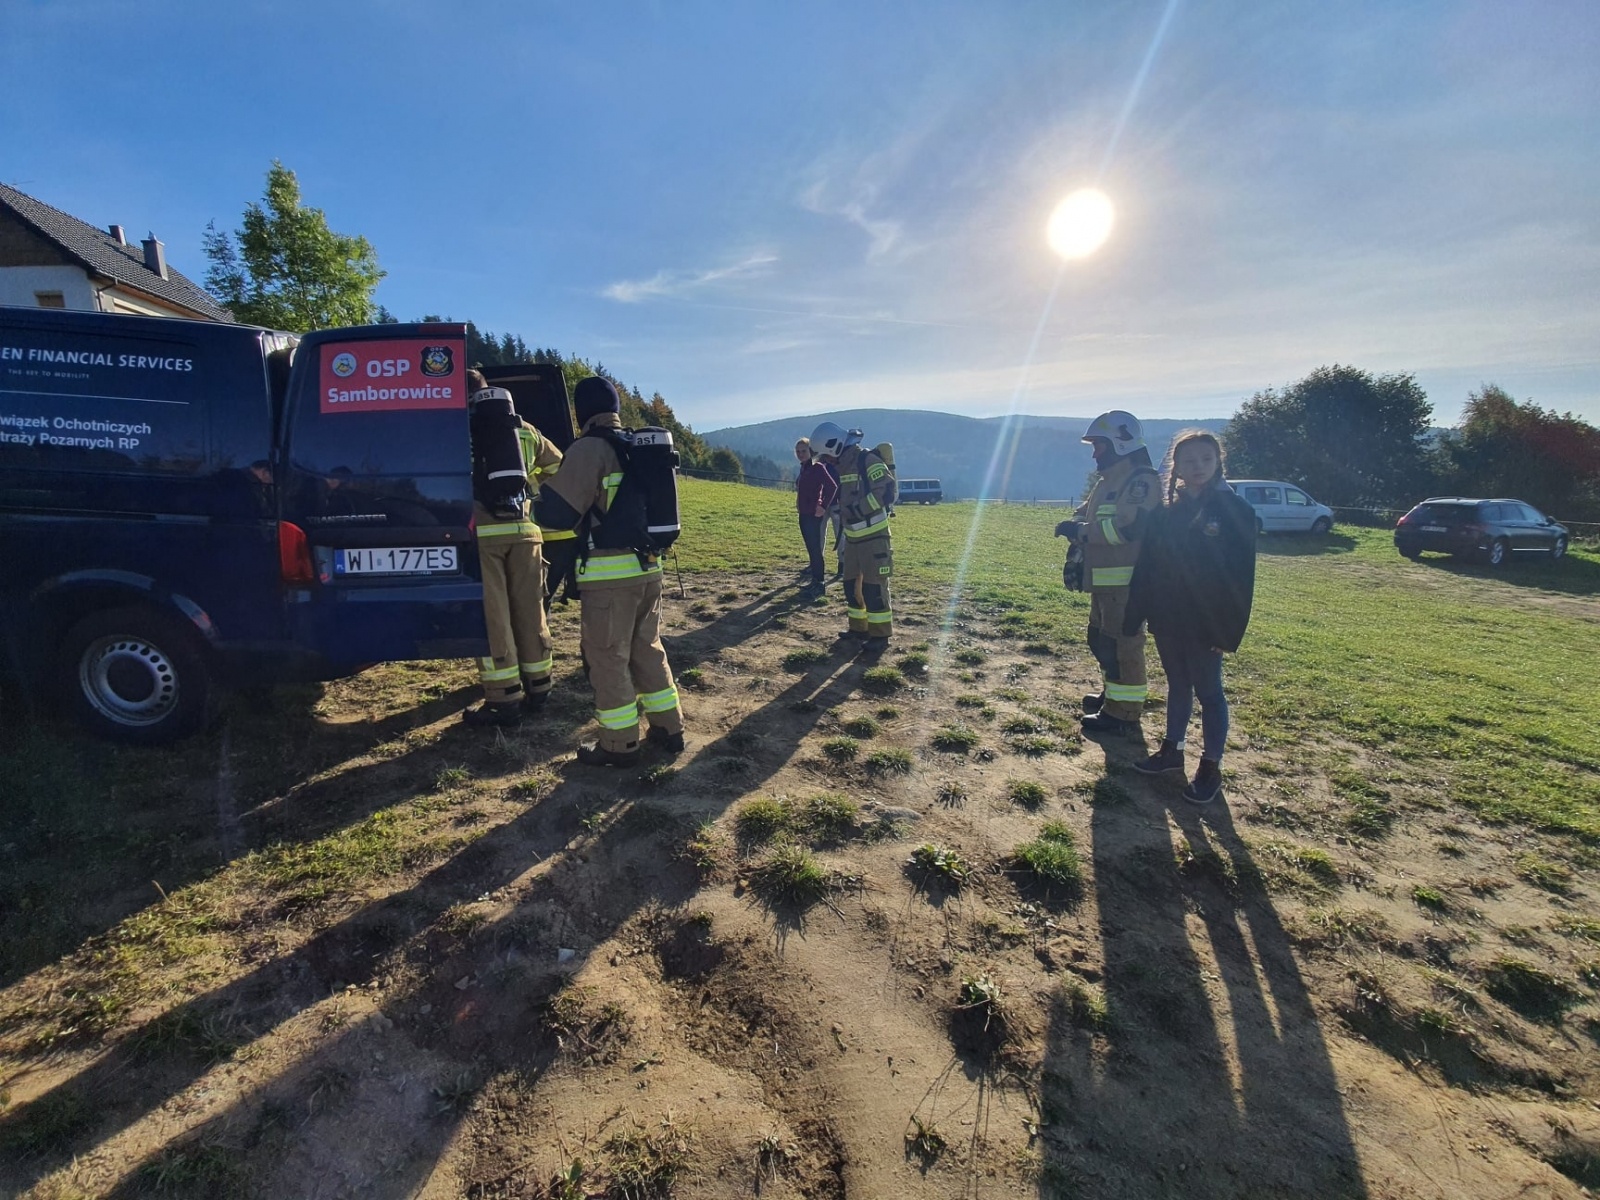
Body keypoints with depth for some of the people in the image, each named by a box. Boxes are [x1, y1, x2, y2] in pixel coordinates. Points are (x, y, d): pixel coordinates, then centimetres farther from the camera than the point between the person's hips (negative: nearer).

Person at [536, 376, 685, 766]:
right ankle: (668, 728, 25)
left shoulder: (590, 448, -10)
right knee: (648, 650, 18)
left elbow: (556, 513, -13)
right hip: (647, 567, 8)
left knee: (608, 659, 3)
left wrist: (543, 495, 6)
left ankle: (619, 745, 13)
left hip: (609, 574, -7)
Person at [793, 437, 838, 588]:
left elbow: (832, 486, -20)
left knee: (815, 547, -6)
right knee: (811, 547, 13)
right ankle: (816, 577, 20)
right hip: (804, 514, 9)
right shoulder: (804, 468, 14)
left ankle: (819, 580, -2)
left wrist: (823, 507, -19)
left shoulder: (817, 467, -11)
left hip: (813, 514, -9)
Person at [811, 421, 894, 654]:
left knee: (874, 587, -6)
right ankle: (859, 627, 27)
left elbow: (887, 492, -24)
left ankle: (880, 636, 3)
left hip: (874, 537, -9)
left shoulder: (869, 460, -16)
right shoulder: (844, 465, 12)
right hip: (853, 538, 9)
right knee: (851, 584, 14)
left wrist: (859, 509, -23)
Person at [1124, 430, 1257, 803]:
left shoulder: (1235, 510, -8)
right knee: (1177, 685, 17)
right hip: (1167, 620, 4)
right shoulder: (1166, 512, 5)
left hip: (1206, 624, -4)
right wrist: (1133, 616, 2)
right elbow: (1146, 567, 4)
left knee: (1208, 692, 7)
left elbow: (1241, 576, -11)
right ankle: (1172, 749, 31)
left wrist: (1230, 629, -15)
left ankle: (1210, 767, 19)